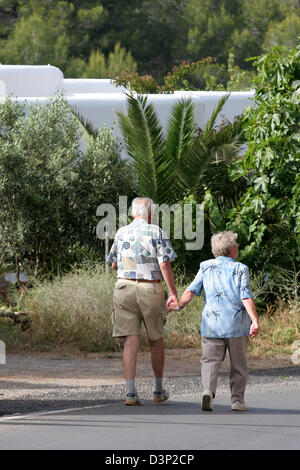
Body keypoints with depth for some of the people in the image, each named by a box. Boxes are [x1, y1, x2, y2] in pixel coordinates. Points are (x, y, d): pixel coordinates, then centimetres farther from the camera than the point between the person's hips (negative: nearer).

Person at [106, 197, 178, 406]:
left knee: (131, 341, -2)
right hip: (150, 289, -2)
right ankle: (159, 390, 24)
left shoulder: (121, 233, 9)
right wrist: (173, 293, -10)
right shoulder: (156, 232, -3)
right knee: (156, 340, 12)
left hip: (125, 286, 2)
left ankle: (131, 391, -13)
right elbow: (164, 264, -11)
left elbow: (114, 263, 20)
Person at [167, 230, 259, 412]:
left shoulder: (206, 267, 7)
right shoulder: (241, 269, -1)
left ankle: (208, 390, -23)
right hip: (238, 324, -1)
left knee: (210, 361, 1)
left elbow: (192, 290, 3)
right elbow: (246, 297, -10)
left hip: (212, 324, 2)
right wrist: (255, 321, -15)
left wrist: (179, 305, 17)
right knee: (238, 364, 11)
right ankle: (238, 399, 11)